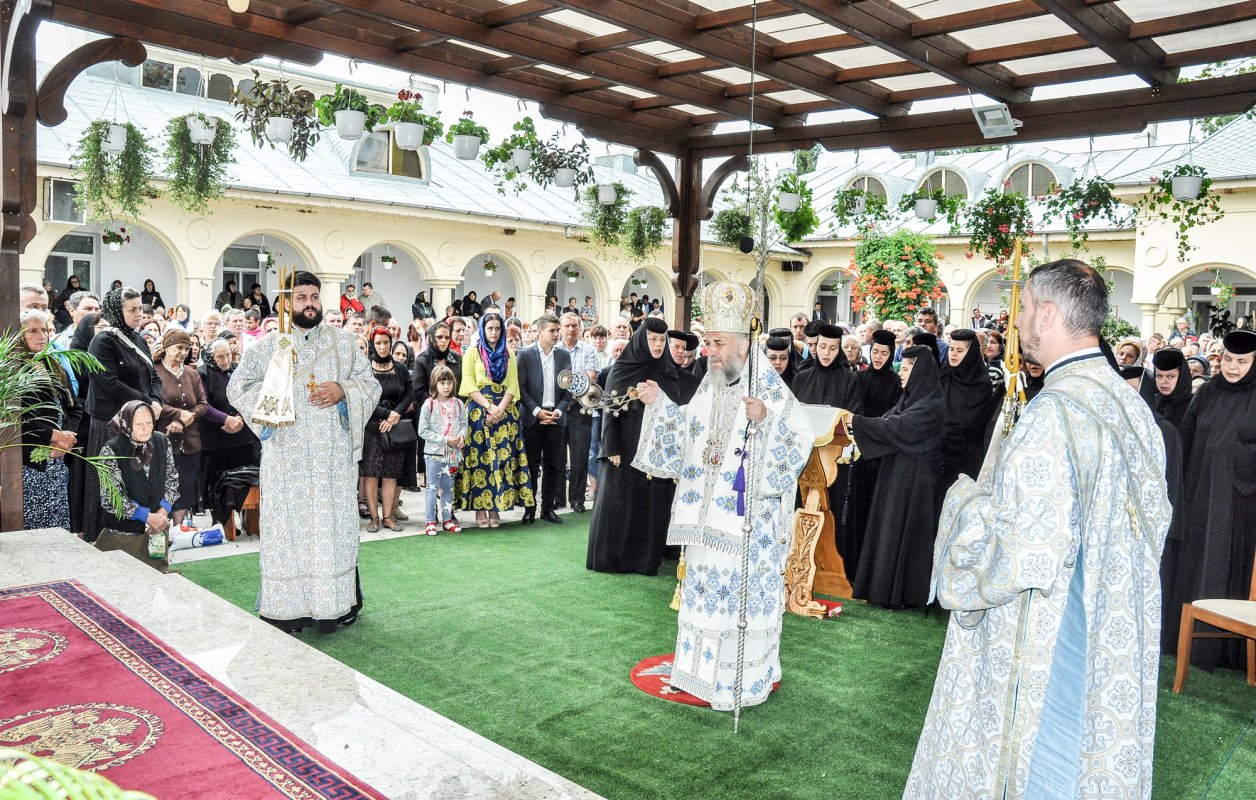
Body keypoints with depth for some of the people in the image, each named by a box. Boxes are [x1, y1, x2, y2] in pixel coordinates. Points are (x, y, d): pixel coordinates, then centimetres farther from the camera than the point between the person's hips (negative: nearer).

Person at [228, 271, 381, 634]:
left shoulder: (344, 342, 8)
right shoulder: (269, 347, 7)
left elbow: (371, 384, 8)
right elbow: (236, 388, 9)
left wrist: (343, 390, -11)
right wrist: (273, 397, -6)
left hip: (334, 454, 1)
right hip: (288, 455, 0)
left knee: (333, 520, 2)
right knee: (290, 522, 0)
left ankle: (334, 603, 10)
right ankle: (289, 606, 7)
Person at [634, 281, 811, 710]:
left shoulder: (768, 386, -13)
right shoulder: (711, 384, 7)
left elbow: (802, 437, -18)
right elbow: (687, 429, 16)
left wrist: (765, 417, -33)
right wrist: (659, 402, 5)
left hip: (748, 516, -7)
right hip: (708, 513, 7)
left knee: (743, 589, 2)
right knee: (706, 583, 16)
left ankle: (742, 678, 18)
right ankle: (704, 665, 33)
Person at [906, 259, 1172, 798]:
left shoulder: (1053, 414, -24)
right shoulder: (1131, 406, 3)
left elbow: (1025, 549, -26)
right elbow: (1153, 516, 14)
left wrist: (966, 498, -8)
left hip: (1046, 646, -8)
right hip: (1113, 640, 9)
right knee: (1099, 756, 20)